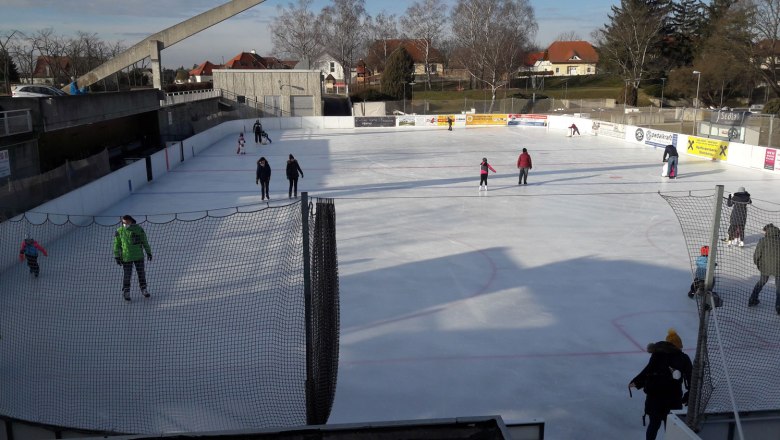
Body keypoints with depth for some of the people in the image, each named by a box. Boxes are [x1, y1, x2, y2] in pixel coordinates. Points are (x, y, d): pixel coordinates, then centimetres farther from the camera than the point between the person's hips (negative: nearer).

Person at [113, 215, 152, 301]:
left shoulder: (139, 229, -6)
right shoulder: (119, 232, -8)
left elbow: (145, 241, 3)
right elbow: (117, 245, -2)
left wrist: (148, 252, 6)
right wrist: (117, 257, -4)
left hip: (138, 256, 1)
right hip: (126, 257, -1)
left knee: (141, 273, 9)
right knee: (127, 275, 2)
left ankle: (143, 289, 26)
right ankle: (126, 292, 16)